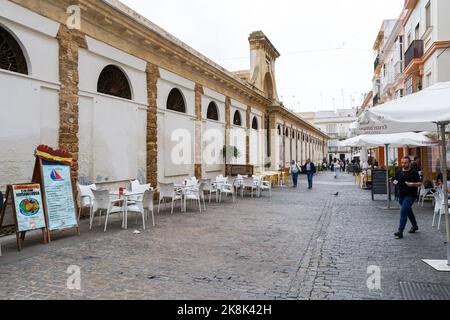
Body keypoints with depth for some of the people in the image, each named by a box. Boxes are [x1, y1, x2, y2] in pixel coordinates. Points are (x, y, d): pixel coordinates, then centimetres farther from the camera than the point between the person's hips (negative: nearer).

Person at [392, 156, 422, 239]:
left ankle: (400, 232, -13)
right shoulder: (398, 172, 7)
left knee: (403, 212, -15)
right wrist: (395, 182, -5)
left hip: (410, 196, -6)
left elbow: (419, 183, -5)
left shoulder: (414, 173, -7)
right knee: (408, 211, 22)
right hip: (401, 195, 6)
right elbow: (396, 180, 18)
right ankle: (415, 226, 43)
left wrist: (412, 184, -24)